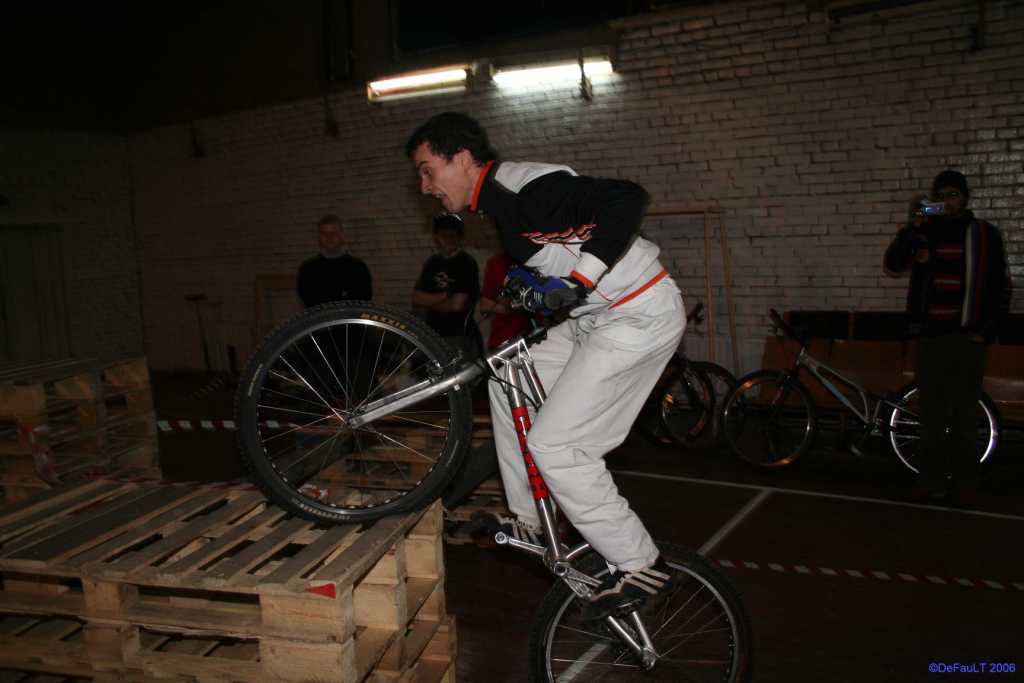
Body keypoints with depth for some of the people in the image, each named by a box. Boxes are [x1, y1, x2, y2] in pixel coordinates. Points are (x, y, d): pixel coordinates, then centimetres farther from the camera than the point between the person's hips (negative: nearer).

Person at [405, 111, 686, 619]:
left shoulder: (529, 189, -20)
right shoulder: (504, 199, 11)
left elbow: (626, 198, -31)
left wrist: (577, 281, -33)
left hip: (640, 316, -10)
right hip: (598, 316, 10)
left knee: (553, 443, -11)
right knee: (509, 377, 16)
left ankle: (639, 566, 4)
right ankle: (527, 522, 26)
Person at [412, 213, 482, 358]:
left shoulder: (466, 263, -7)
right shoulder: (432, 263, 11)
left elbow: (457, 304, -15)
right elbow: (416, 297, 4)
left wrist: (431, 301, 1)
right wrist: (444, 296, -11)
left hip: (461, 336, -6)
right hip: (434, 334, 6)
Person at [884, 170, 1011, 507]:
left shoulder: (986, 235, 6)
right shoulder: (923, 233, 9)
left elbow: (1001, 289, 7)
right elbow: (893, 265, -6)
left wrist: (987, 330, -1)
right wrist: (911, 228, -17)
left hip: (967, 337, -2)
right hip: (929, 336, 2)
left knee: (963, 414, 0)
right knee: (932, 413, 5)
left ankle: (964, 482, 9)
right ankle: (932, 479, 12)